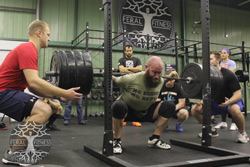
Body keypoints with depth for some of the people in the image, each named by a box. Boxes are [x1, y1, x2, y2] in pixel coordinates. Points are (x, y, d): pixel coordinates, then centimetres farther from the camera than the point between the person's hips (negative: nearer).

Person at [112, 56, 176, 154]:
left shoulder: (160, 81, -14)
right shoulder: (131, 79, -29)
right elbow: (115, 81, -10)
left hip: (145, 112, 5)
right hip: (127, 111, -4)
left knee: (169, 106, -15)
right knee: (119, 105, -41)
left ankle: (154, 139, -2)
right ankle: (116, 141, -19)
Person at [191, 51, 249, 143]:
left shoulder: (228, 74, -20)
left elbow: (238, 94, -22)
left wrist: (229, 102, -43)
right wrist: (201, 103, -20)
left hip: (232, 101, -5)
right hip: (216, 102, 6)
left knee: (235, 110, -43)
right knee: (194, 110, -8)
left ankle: (243, 133, -14)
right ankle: (211, 131, 10)